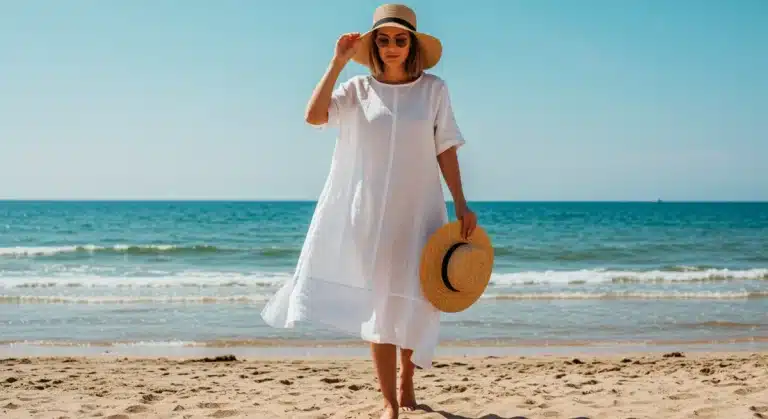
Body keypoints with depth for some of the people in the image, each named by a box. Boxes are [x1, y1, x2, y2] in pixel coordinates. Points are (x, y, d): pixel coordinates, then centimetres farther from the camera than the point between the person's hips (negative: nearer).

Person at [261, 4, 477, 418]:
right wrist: (337, 62, -12)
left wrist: (461, 205, -2)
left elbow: (445, 150, 3)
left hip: (416, 213, 0)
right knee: (376, 306, -1)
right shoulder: (358, 89, 2)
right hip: (367, 213, 0)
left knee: (411, 304, 8)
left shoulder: (433, 89, 2)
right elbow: (314, 115, -13)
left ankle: (406, 380, 35)